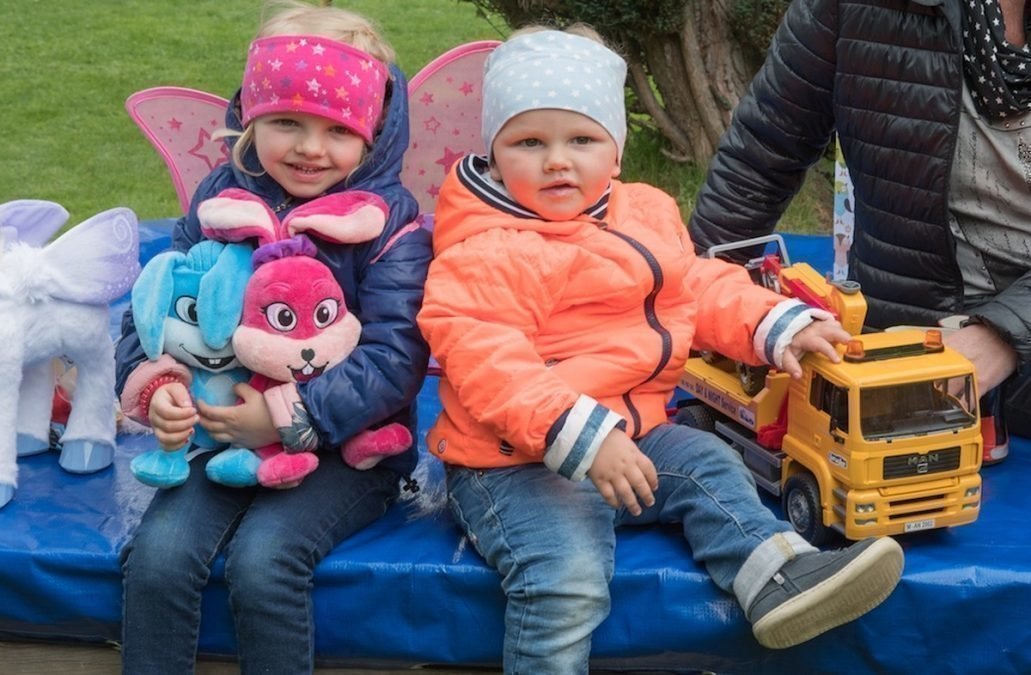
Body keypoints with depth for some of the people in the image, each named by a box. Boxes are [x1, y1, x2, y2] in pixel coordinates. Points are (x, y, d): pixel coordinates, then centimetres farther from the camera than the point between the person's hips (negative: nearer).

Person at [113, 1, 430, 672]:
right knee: (158, 554, -20)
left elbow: (395, 359, -16)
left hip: (349, 447, -3)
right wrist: (155, 385, -16)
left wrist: (294, 416, -26)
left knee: (263, 558, -27)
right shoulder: (220, 199, 4)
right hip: (227, 435, 4)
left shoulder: (390, 222, -8)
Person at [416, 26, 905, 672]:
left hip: (630, 437, 8)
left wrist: (777, 324, 0)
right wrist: (581, 438, -34)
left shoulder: (645, 216, 10)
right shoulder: (482, 255, -17)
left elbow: (701, 289, 18)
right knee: (567, 580, -25)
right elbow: (486, 363, -26)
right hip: (514, 464, -8)